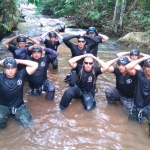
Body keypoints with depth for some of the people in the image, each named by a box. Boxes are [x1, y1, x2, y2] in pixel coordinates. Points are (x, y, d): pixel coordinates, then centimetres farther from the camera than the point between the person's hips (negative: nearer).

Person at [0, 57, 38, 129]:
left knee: (27, 122, -18)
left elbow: (35, 65, -15)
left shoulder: (21, 74, -9)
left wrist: (18, 61, -14)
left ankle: (16, 114, 13)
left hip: (19, 105, 2)